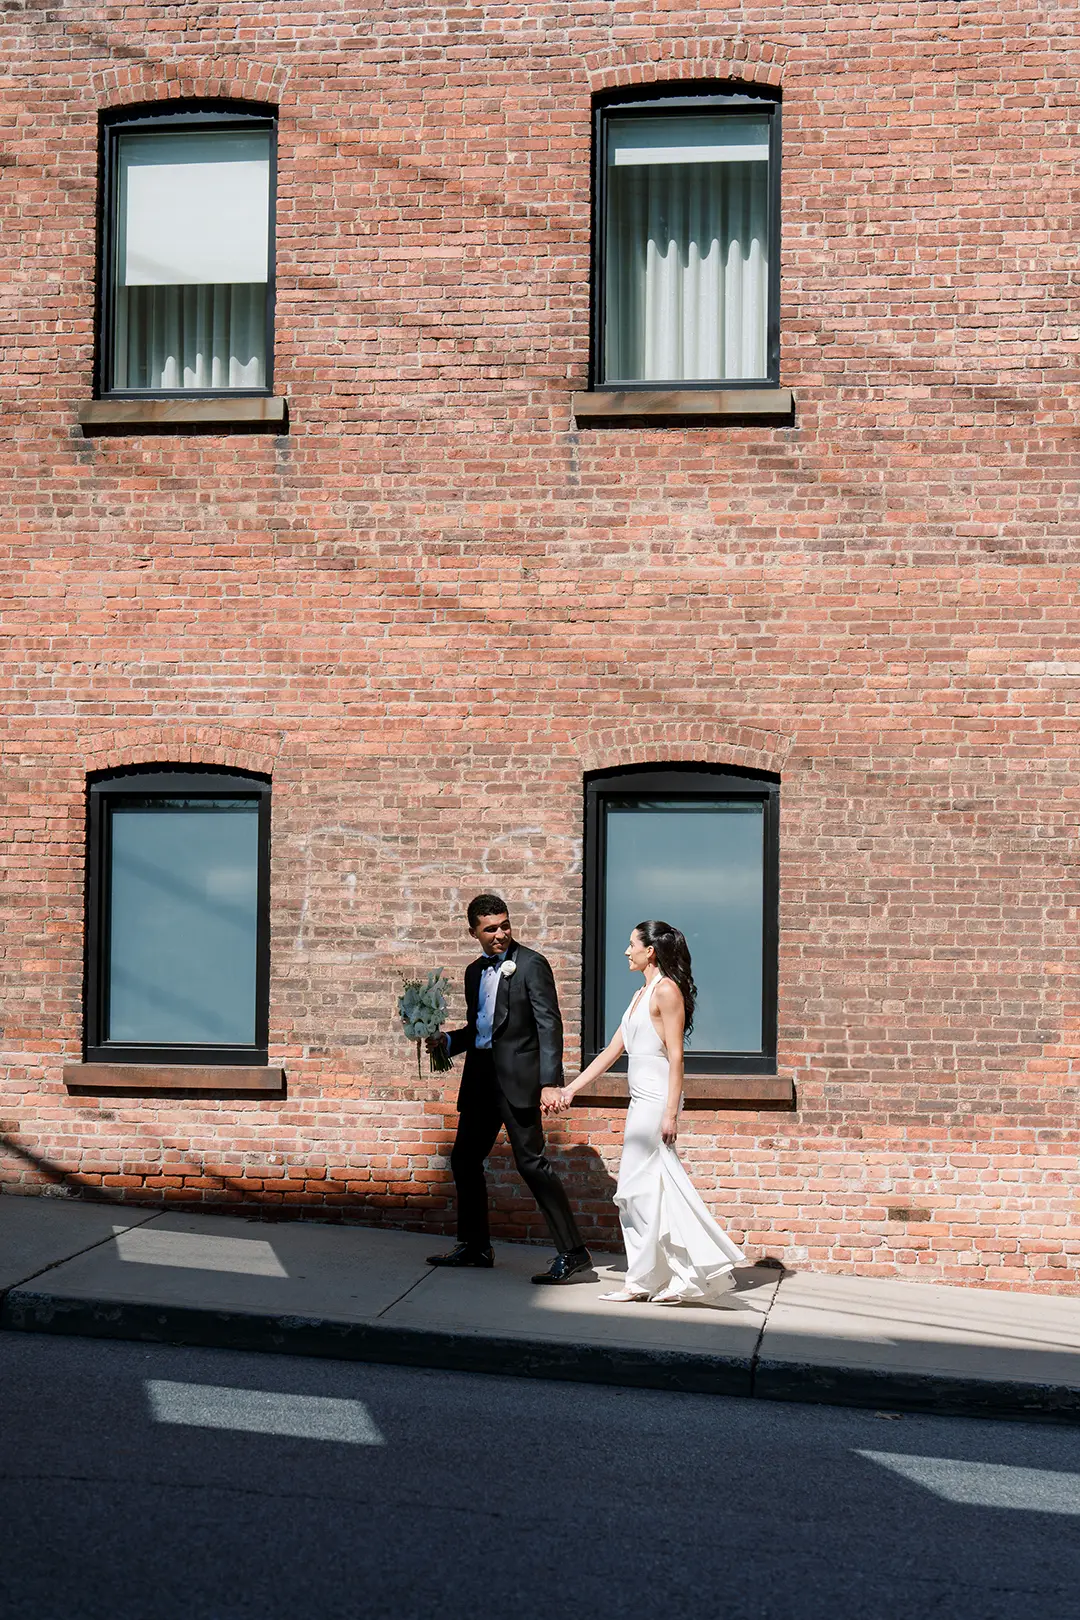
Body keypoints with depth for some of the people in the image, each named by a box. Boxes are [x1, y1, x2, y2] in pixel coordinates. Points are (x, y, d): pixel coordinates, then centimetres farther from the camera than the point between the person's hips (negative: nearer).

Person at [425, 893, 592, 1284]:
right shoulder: (474, 973, 15)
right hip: (480, 1078, 8)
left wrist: (550, 1082, -20)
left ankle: (572, 1252, -6)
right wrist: (446, 1041, 3)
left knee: (531, 1162, -10)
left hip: (517, 1078, -8)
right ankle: (474, 1246, 26)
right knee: (464, 1159, 13)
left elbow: (549, 1025, -12)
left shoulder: (531, 964, -7)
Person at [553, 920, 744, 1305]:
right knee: (659, 1192, 7)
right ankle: (689, 1277, 10)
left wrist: (671, 1113, -19)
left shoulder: (667, 990, -10)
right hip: (641, 1100, 9)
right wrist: (570, 1089, 19)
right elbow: (611, 1051, 21)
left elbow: (675, 1056, -15)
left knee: (637, 1189, -5)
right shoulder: (641, 995, 18)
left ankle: (642, 1280, 4)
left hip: (657, 1100, -9)